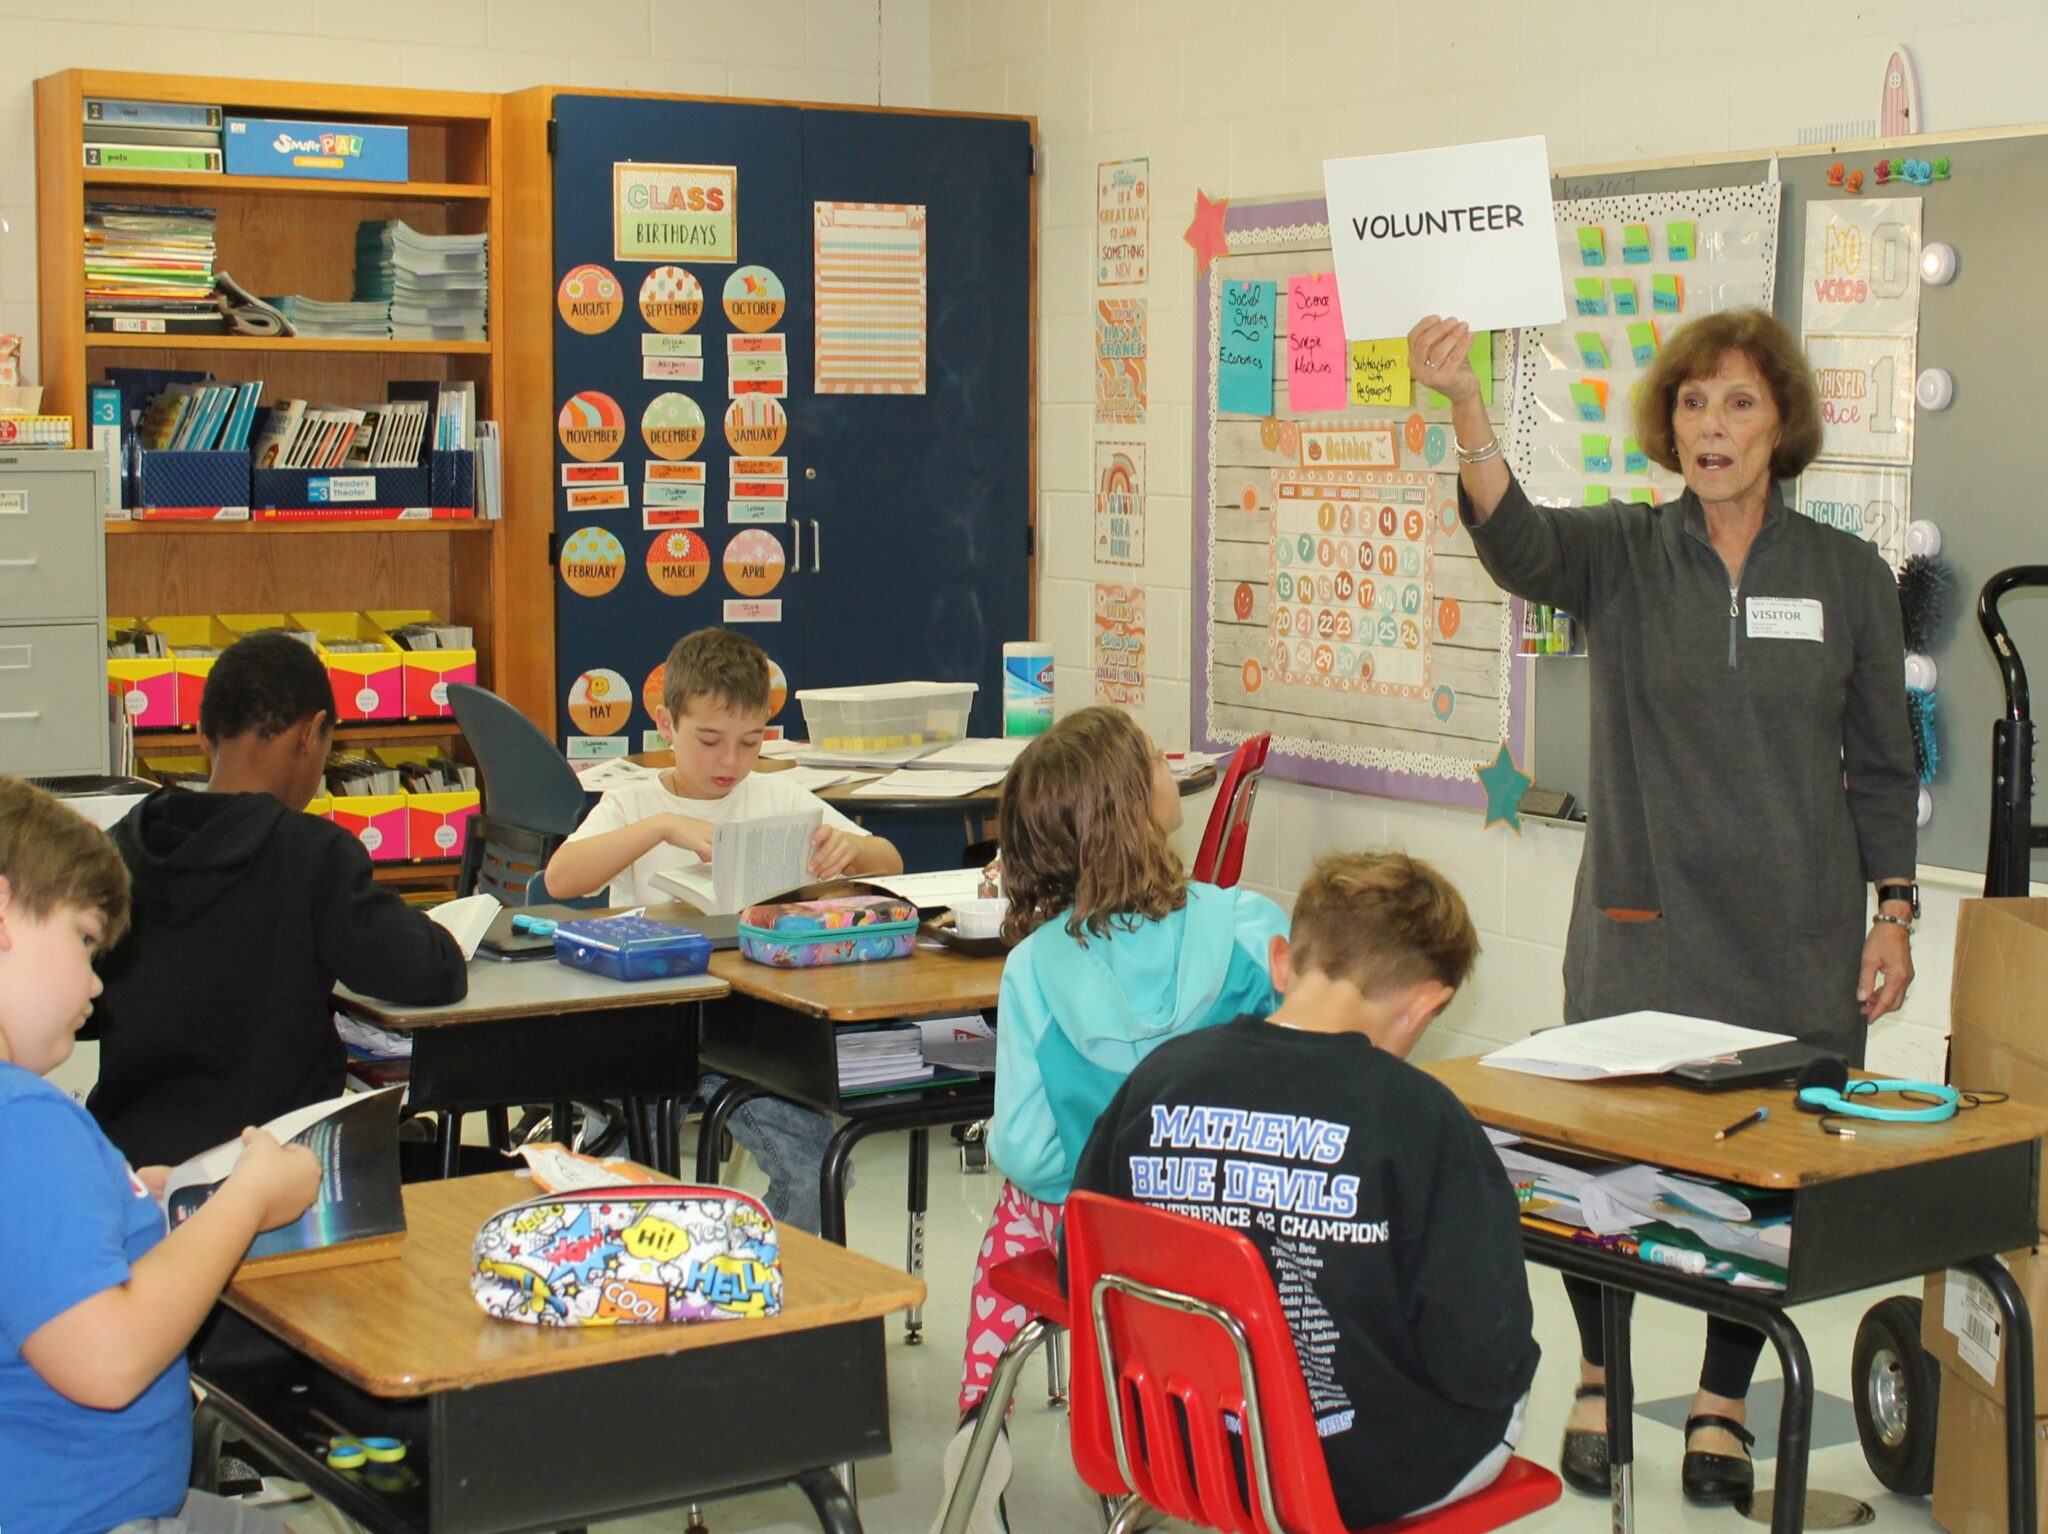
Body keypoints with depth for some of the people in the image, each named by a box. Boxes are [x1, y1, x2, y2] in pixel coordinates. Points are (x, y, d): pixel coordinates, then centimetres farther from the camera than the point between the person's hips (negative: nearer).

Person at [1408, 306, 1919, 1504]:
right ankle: (1602, 1371, 27)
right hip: (1641, 925, -1)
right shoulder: (1622, 555, -1)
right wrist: (1465, 407, -41)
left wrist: (1895, 915, 3)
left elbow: (1883, 764, 8)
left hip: (1796, 941, 1)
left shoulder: (1849, 576, 3)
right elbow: (1518, 538, -24)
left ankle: (1724, 1397, 29)